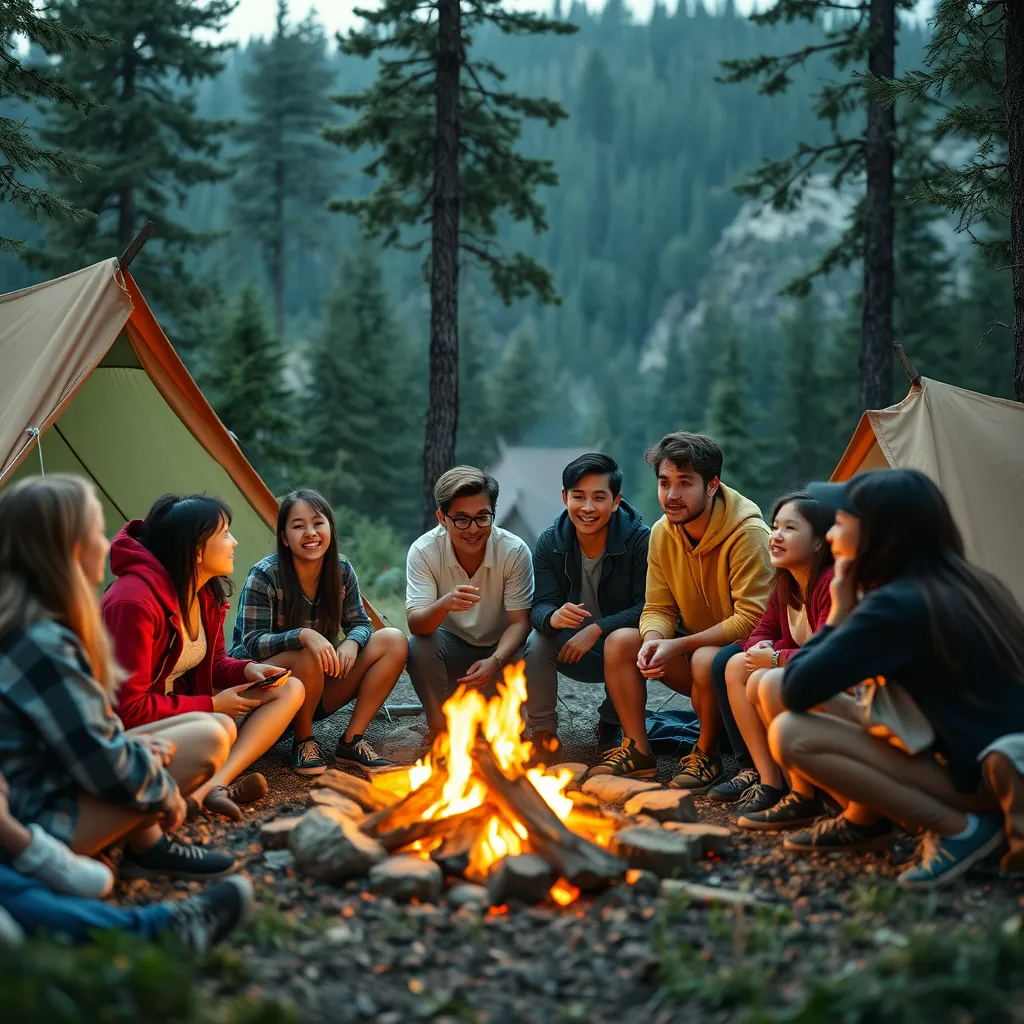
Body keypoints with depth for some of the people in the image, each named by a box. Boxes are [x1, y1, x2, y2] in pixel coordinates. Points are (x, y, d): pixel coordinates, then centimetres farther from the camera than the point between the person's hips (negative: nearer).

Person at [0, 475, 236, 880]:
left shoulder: (33, 622, 5)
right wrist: (164, 794, -6)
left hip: (55, 780, 10)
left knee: (218, 725, 8)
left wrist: (129, 743, -2)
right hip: (43, 819, -10)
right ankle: (144, 845, 3)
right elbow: (100, 762, -23)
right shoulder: (40, 642, -26)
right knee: (206, 741, -11)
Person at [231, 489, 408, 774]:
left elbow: (360, 623, 2)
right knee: (308, 657, -39)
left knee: (394, 641, -12)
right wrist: (303, 636, -40)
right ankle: (303, 741, -11)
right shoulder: (264, 576, -18)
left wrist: (352, 642, -24)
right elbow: (253, 643, -22)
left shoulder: (341, 570, -3)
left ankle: (351, 741, -10)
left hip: (318, 693, 5)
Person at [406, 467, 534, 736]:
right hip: (451, 647, 0)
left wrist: (495, 661, -38)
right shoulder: (424, 551, -20)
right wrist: (444, 604, -51)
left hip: (500, 647, 1)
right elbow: (416, 625, -28)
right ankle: (438, 727, -13)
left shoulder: (515, 551, -20)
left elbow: (519, 621, -17)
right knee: (418, 646, -31)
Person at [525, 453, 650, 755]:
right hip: (573, 649, 2)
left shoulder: (640, 540, -16)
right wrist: (553, 617, -38)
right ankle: (543, 730, -7)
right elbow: (540, 607, -12)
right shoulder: (550, 542, -6)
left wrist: (597, 630, -32)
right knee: (537, 640, -26)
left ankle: (611, 727, -6)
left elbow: (648, 608, -20)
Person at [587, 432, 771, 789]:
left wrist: (679, 646, -30)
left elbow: (752, 619, -28)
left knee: (707, 659, -37)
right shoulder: (663, 532, -2)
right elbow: (657, 608, 0)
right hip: (698, 646, 7)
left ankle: (707, 754, -11)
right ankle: (638, 750, -4)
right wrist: (654, 640, -24)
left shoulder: (747, 534, -24)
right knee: (620, 641, -11)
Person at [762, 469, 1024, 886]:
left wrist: (839, 613, -5)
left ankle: (956, 828, -13)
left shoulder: (895, 607, -20)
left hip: (979, 780, -8)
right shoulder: (971, 585, 7)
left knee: (791, 734, -19)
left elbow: (796, 691, -17)